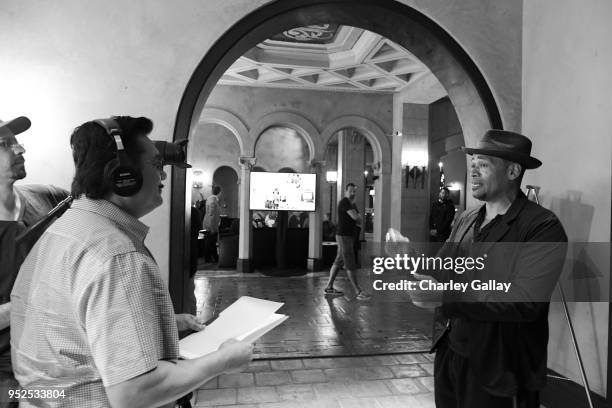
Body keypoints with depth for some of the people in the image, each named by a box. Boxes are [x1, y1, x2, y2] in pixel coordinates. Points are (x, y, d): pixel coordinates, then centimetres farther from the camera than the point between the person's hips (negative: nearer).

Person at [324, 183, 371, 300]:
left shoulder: (352, 204, 17)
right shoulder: (344, 202, -14)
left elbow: (359, 220, 13)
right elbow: (355, 217, -23)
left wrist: (357, 216, -8)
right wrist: (357, 215, -1)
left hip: (349, 236, 10)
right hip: (343, 236, -10)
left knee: (338, 262, 13)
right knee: (350, 265, -8)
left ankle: (329, 287, 21)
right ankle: (358, 292, -7)